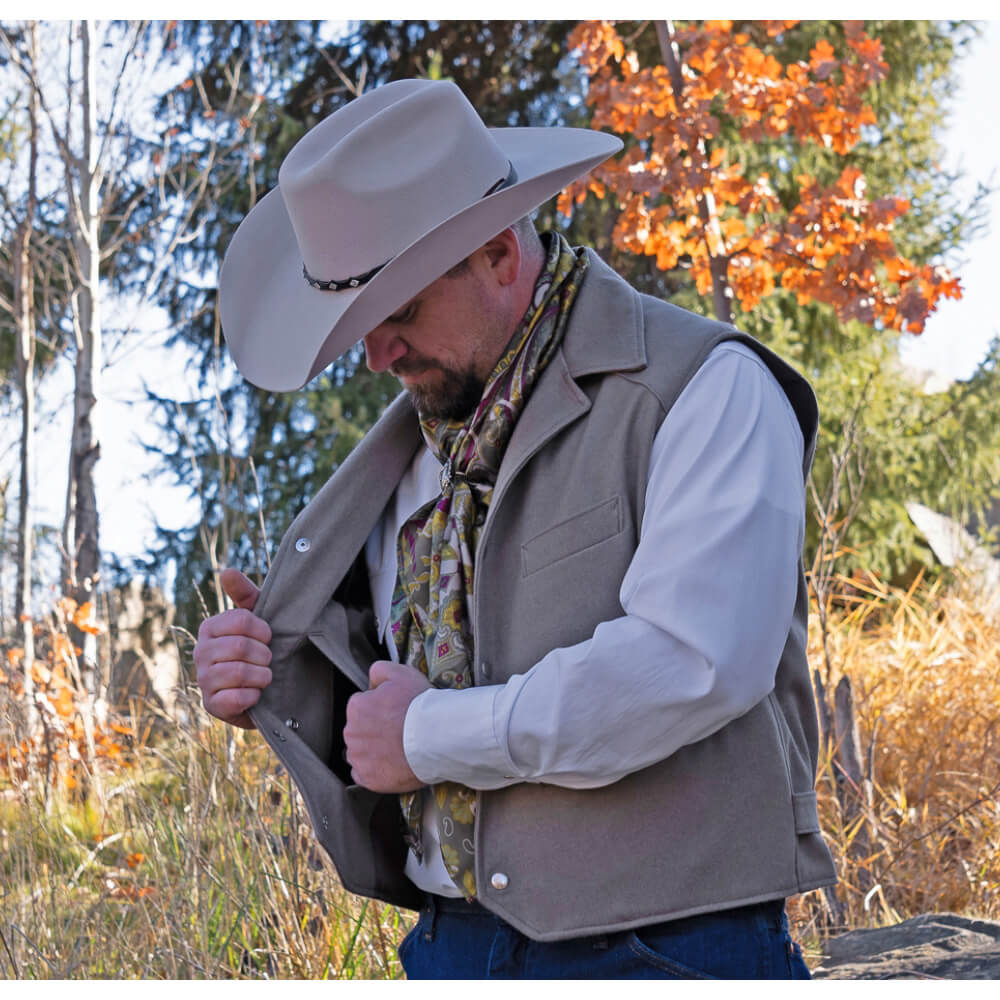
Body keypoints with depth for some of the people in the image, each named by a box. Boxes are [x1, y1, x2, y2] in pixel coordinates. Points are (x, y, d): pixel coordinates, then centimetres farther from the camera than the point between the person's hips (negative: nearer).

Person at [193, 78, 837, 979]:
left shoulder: (706, 389, -9)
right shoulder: (416, 444, 13)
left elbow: (694, 665, -22)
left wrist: (428, 734, -14)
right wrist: (278, 676, 0)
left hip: (667, 947, -6)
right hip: (455, 940, 6)